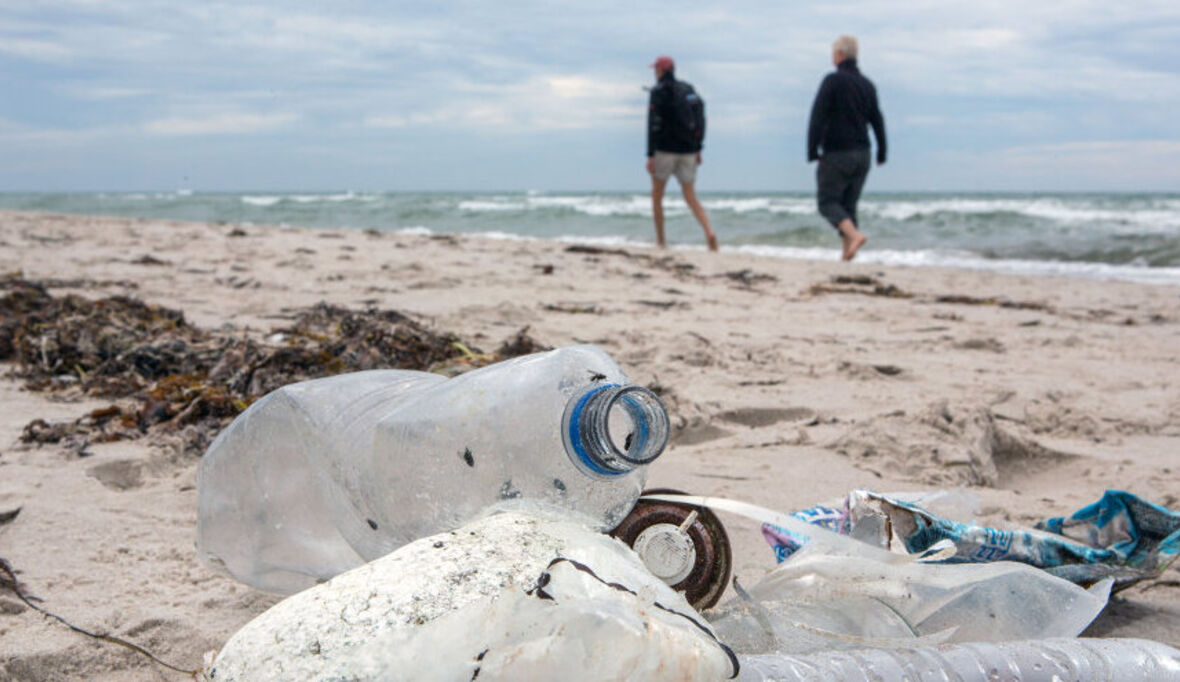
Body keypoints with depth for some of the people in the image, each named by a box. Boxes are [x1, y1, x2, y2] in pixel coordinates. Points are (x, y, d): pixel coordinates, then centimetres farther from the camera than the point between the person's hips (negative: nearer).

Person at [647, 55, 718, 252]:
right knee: (690, 196, 9)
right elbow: (700, 119, 11)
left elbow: (654, 124, -15)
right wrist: (698, 149, 16)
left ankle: (660, 241, 12)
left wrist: (650, 155, -16)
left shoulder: (659, 92, -8)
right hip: (688, 151, 5)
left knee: (657, 195, 12)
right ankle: (709, 232, -13)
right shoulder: (689, 90, 11)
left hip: (665, 150, -5)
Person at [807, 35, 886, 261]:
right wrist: (881, 153, 20)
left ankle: (854, 235, -21)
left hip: (836, 154, -6)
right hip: (862, 155, 6)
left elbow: (817, 117, -15)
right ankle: (848, 254, 5)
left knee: (827, 201, 1)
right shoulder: (867, 85, 10)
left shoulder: (833, 81, -10)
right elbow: (877, 121, 13)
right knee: (848, 204, 12)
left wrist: (812, 151, -12)